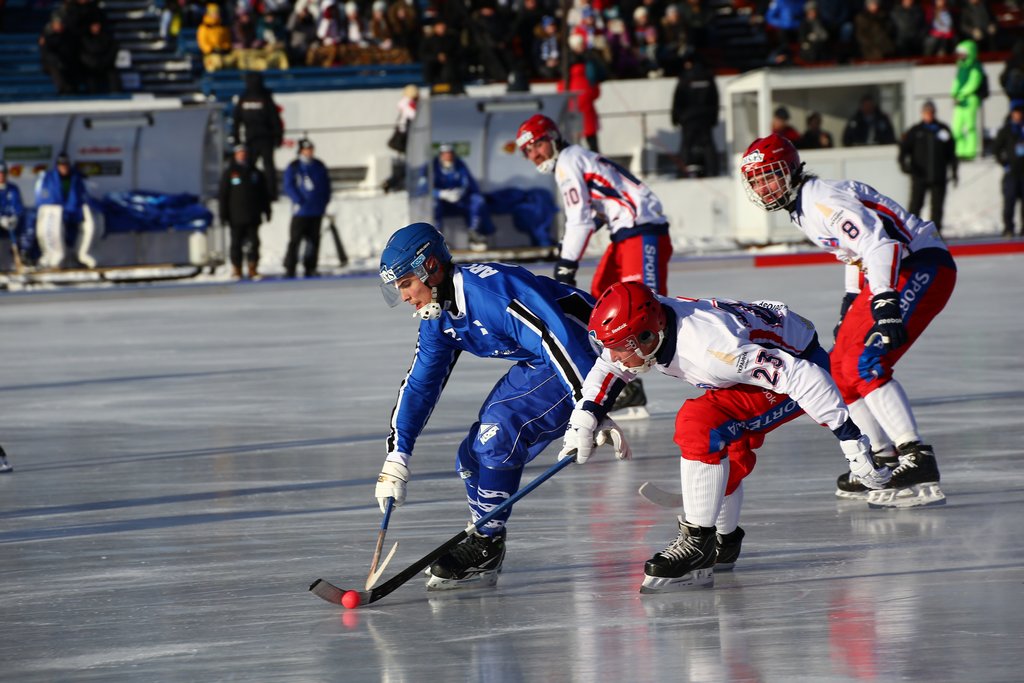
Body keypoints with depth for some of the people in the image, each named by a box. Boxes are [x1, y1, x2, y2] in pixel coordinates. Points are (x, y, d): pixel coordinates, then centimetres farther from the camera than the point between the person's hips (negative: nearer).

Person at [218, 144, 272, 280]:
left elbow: (263, 193, 16)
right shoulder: (229, 173, 4)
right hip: (236, 217, -3)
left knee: (254, 243, 0)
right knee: (236, 243, 0)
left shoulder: (254, 172, 12)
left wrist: (266, 210, 10)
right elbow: (223, 196, 1)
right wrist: (224, 215, -5)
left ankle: (253, 269, 5)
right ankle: (236, 270, 5)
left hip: (253, 216, 3)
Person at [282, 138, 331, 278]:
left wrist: (324, 202, 3)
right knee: (295, 240, -7)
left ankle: (310, 269, 12)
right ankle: (289, 269, -4)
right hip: (301, 211, -4)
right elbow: (288, 187, -6)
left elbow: (326, 185, 14)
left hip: (316, 212, 4)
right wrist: (299, 201, -16)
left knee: (313, 241, 5)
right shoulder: (293, 168, -2)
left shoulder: (319, 166, 9)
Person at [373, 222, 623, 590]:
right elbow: (419, 385, 9)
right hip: (536, 365, 10)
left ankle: (485, 549, -7)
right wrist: (397, 456, 2)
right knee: (473, 456, 4)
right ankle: (483, 552, 16)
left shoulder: (490, 290, -29)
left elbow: (558, 339, -35)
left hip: (584, 354, -10)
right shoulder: (438, 318, 2)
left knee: (496, 435, -20)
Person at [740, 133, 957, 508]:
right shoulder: (801, 208, 14)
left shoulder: (824, 201, -19)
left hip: (922, 267, -11)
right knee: (840, 365, 12)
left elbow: (878, 244, -30)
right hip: (887, 274, 11)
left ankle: (919, 464, -28)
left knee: (865, 362, -24)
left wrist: (885, 305, -39)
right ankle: (884, 457, 21)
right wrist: (851, 301, 25)